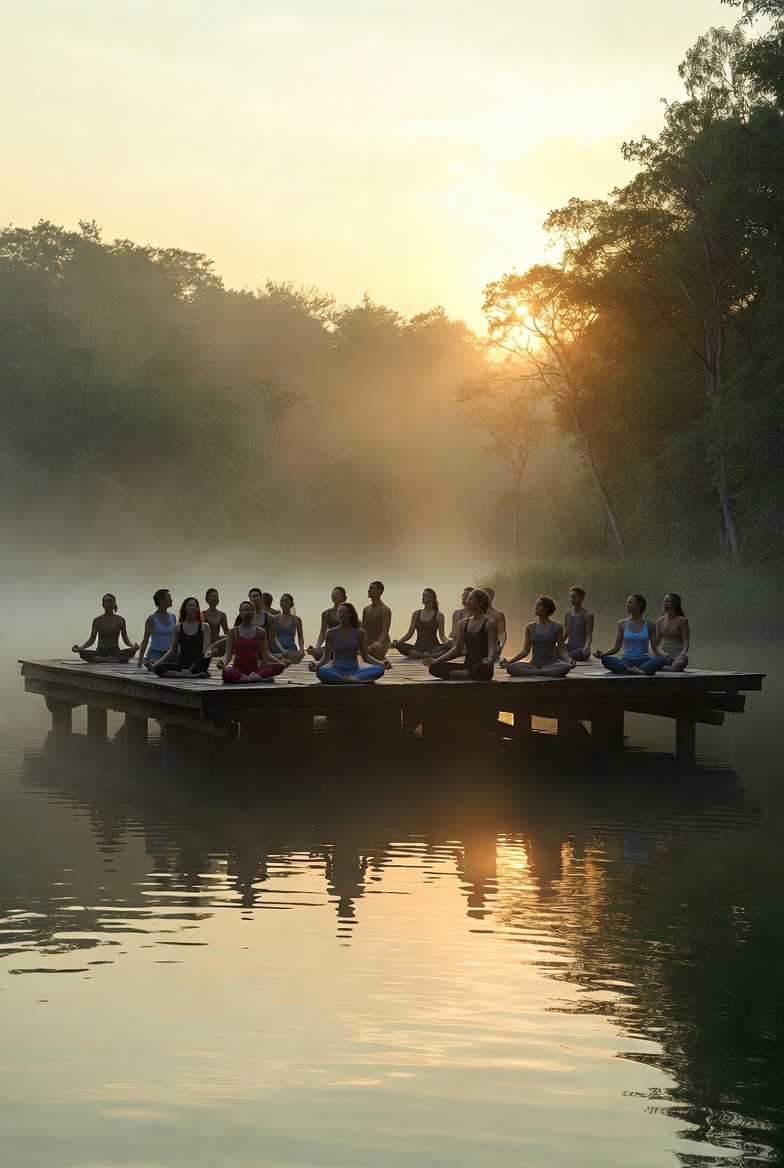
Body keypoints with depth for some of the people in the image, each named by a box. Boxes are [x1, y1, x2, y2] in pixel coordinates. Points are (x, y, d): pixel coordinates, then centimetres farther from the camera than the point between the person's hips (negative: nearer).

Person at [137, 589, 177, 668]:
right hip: (155, 652, -6)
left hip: (168, 653, 6)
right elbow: (145, 640, -6)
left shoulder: (172, 617, 9)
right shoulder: (152, 619, -5)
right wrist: (140, 662, -13)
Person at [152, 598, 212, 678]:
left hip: (197, 665, -3)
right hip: (182, 665, 3)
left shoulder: (204, 626, 7)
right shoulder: (178, 627, 12)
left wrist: (208, 653, -27)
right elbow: (173, 650, 16)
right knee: (158, 668, -26)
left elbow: (207, 648, -2)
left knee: (205, 660, -39)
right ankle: (191, 675, -35)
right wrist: (156, 663, 6)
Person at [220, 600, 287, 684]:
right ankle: (260, 677, -29)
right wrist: (224, 664, -22)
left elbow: (266, 654, 10)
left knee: (279, 666, -24)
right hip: (238, 669, -3)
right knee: (226, 673, -41)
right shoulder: (233, 632, 6)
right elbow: (229, 655, 0)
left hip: (255, 669, 3)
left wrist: (280, 662, -7)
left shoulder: (260, 632, 12)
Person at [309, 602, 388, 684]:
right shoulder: (331, 633, 7)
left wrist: (381, 663, -11)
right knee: (321, 671, -38)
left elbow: (365, 656, 6)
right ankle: (357, 680, -43)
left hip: (354, 671, 1)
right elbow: (326, 657, 7)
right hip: (336, 671, -1)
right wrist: (317, 665, -14)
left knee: (379, 669, -27)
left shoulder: (360, 633, 8)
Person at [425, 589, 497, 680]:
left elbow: (492, 648, -12)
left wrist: (489, 659, -36)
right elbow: (457, 649, 18)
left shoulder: (490, 624, -3)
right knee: (434, 667, -14)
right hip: (467, 666, 6)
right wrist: (436, 660, 9)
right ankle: (469, 675, -18)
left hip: (481, 666, -6)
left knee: (481, 669, -43)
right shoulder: (463, 623, 14)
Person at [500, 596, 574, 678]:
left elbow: (561, 650, 1)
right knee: (510, 667, -28)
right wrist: (509, 661, -1)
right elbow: (525, 650, 10)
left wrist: (569, 660, -20)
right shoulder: (530, 627, 9)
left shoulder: (557, 627, 2)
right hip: (534, 664, 2)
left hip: (551, 664, -2)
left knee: (565, 667, -39)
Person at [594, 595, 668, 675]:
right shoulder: (622, 624, 7)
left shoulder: (649, 625, 5)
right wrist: (602, 653, -10)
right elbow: (617, 647, 7)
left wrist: (664, 655, -18)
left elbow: (655, 646, 3)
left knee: (661, 660, -33)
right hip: (626, 662, 1)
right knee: (605, 659, -30)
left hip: (643, 662, -1)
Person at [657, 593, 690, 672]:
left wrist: (683, 653, -27)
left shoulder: (682, 621, 0)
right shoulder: (660, 621, 14)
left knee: (677, 666, -39)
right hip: (663, 655, 3)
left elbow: (685, 641, -7)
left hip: (677, 655, -3)